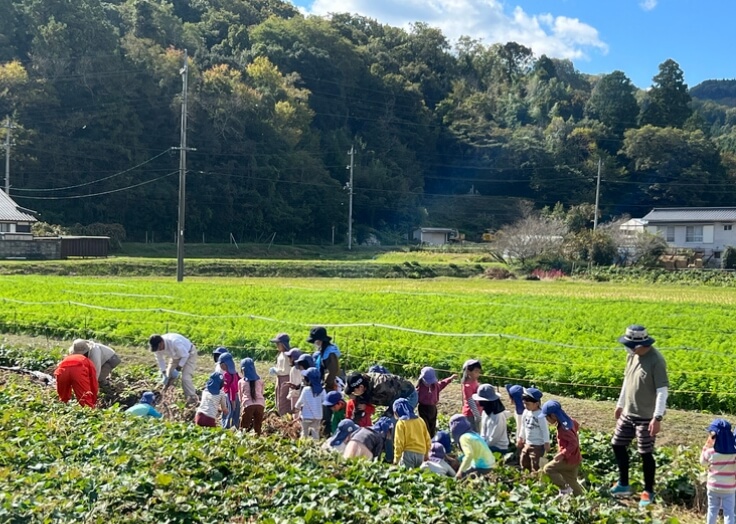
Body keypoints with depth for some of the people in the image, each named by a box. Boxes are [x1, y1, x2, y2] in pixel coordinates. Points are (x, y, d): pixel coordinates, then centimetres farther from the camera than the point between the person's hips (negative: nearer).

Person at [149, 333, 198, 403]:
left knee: (185, 377, -18)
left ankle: (192, 398, -6)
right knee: (168, 376, 6)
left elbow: (185, 355, -28)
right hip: (176, 356, 7)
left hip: (188, 354, -7)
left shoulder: (174, 342, -42)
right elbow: (159, 359, -2)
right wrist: (163, 371, -4)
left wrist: (180, 366, -19)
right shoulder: (158, 346, -21)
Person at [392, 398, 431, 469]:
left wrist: (396, 458, -2)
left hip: (408, 453, -6)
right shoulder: (420, 420, 11)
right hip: (421, 453, 6)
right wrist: (426, 454, 24)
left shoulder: (401, 423, -6)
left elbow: (399, 442, -9)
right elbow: (427, 439, 14)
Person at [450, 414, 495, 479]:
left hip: (483, 466, -9)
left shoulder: (464, 438, -15)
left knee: (459, 477, -11)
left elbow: (469, 455, -27)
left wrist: (460, 471, -24)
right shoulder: (473, 434, 11)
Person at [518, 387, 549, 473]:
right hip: (527, 443, 8)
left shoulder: (540, 415, -22)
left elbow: (545, 430, -17)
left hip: (537, 445, -8)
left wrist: (546, 443, -15)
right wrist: (520, 438, 19)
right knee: (524, 462, 18)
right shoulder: (526, 412, 1)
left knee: (535, 466, -3)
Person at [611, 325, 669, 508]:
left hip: (646, 416, -8)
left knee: (645, 454, 2)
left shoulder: (656, 361, -22)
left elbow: (662, 391, -21)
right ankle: (623, 484, 30)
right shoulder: (632, 355, 2)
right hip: (628, 413, 8)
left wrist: (657, 418, -25)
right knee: (618, 445, 14)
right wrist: (620, 405, 20)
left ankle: (648, 492, 20)